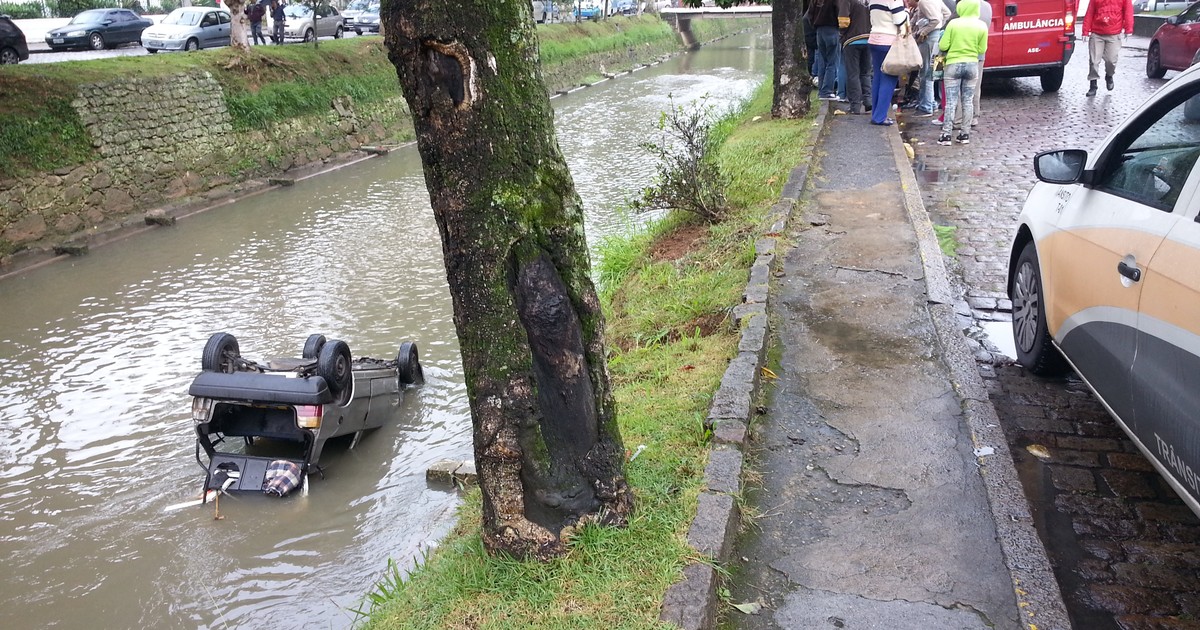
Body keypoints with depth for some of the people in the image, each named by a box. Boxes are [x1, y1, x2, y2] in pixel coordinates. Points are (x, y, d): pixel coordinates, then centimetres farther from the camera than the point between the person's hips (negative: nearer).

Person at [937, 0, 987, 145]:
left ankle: (946, 135, -4)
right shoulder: (981, 26, -3)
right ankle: (965, 134, 11)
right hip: (972, 65, 2)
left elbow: (943, 46, -7)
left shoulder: (953, 23, -9)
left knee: (951, 101, -1)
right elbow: (982, 49, 1)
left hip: (953, 65, -2)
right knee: (968, 100, 10)